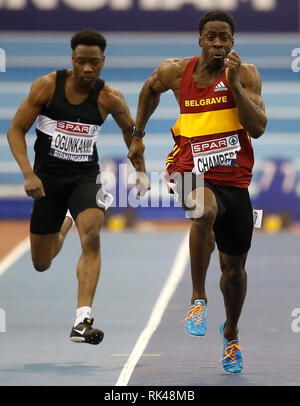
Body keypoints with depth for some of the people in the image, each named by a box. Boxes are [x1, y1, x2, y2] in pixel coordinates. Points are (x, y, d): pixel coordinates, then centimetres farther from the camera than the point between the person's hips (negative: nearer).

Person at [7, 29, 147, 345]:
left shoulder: (110, 99, -8)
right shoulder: (47, 86, -12)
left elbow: (130, 129, 14)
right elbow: (15, 131, -7)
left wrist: (140, 171, 20)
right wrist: (28, 173, -20)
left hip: (85, 177, 0)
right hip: (47, 178, 1)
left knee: (91, 236, -28)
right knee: (41, 264, 10)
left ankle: (82, 322, -32)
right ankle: (65, 223, 48)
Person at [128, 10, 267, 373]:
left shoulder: (246, 74, -6)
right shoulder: (175, 72, -2)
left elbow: (258, 128, -16)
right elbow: (150, 89, 21)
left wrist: (234, 84, -24)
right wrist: (138, 135, 24)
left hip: (234, 179, 1)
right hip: (191, 172, -1)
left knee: (234, 268, 12)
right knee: (205, 211, -39)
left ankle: (231, 334, 41)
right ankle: (198, 300, -24)